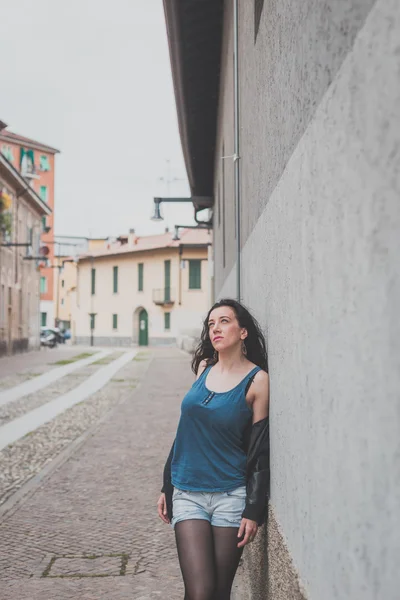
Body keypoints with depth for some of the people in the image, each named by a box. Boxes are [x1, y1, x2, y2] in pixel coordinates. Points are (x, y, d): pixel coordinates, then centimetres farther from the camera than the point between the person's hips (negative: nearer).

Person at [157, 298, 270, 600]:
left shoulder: (257, 380, -6)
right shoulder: (204, 367, 6)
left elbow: (261, 451, -5)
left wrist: (254, 511, -9)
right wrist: (167, 487, 16)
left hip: (231, 496, -3)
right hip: (187, 494, 3)